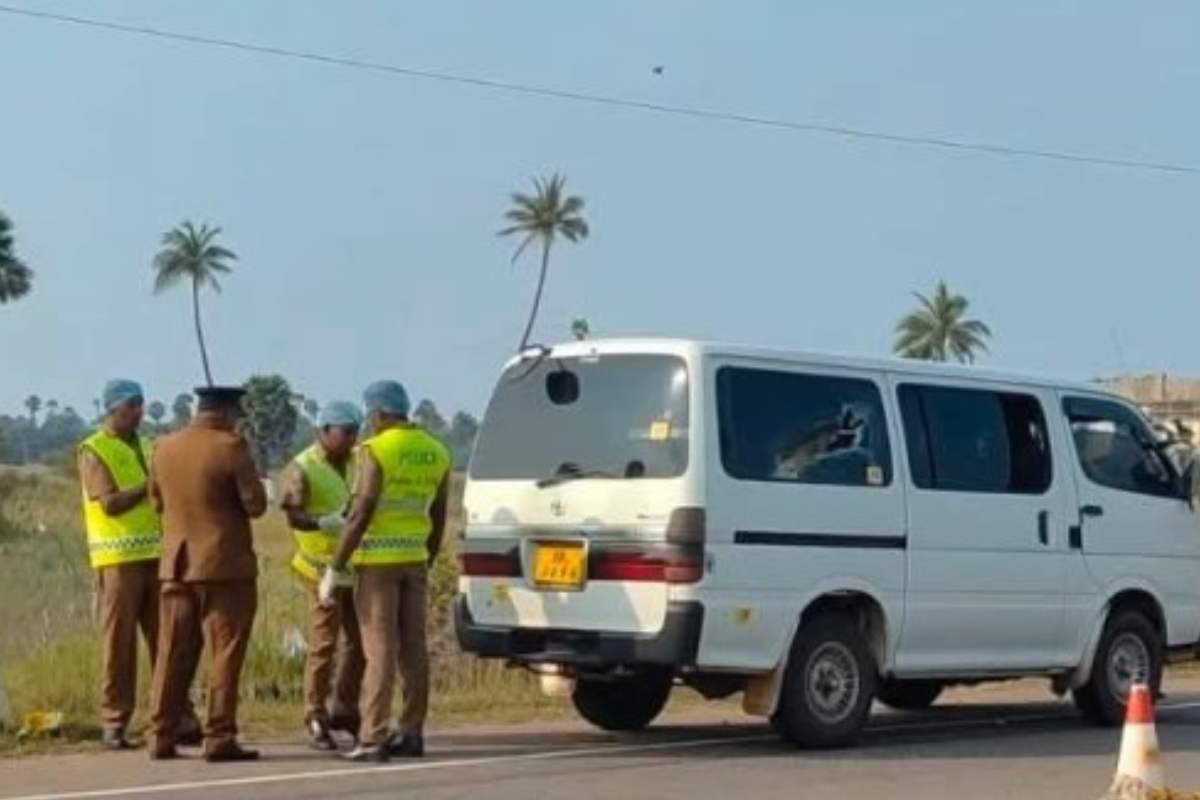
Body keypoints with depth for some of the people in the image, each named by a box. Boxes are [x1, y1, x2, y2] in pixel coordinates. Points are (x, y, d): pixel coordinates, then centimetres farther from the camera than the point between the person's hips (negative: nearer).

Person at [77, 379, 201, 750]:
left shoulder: (144, 447, 18)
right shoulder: (93, 451, -3)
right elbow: (110, 503, -14)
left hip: (156, 556, 6)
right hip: (119, 559, -6)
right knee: (119, 643, -2)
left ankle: (178, 718, 5)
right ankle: (113, 723, 5)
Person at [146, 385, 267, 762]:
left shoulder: (165, 447, 6)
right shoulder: (231, 447, -11)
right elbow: (255, 504, -12)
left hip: (176, 564, 5)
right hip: (225, 565, -5)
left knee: (172, 653, 10)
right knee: (224, 653, -1)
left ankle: (162, 736, 12)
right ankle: (219, 738, -2)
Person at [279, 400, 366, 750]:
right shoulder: (302, 469, -10)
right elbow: (293, 516, -20)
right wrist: (326, 523, -35)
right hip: (323, 567, -7)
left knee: (359, 639, 9)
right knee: (324, 642, -7)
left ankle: (345, 710, 23)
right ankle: (315, 718, 1)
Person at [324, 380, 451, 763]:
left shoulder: (376, 451, -12)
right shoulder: (436, 453, 9)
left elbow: (360, 515, -17)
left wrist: (334, 569, -12)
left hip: (378, 559, -6)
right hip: (414, 559, 6)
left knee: (380, 648, -7)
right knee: (412, 648, 9)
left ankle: (373, 738, -8)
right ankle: (411, 733, 11)